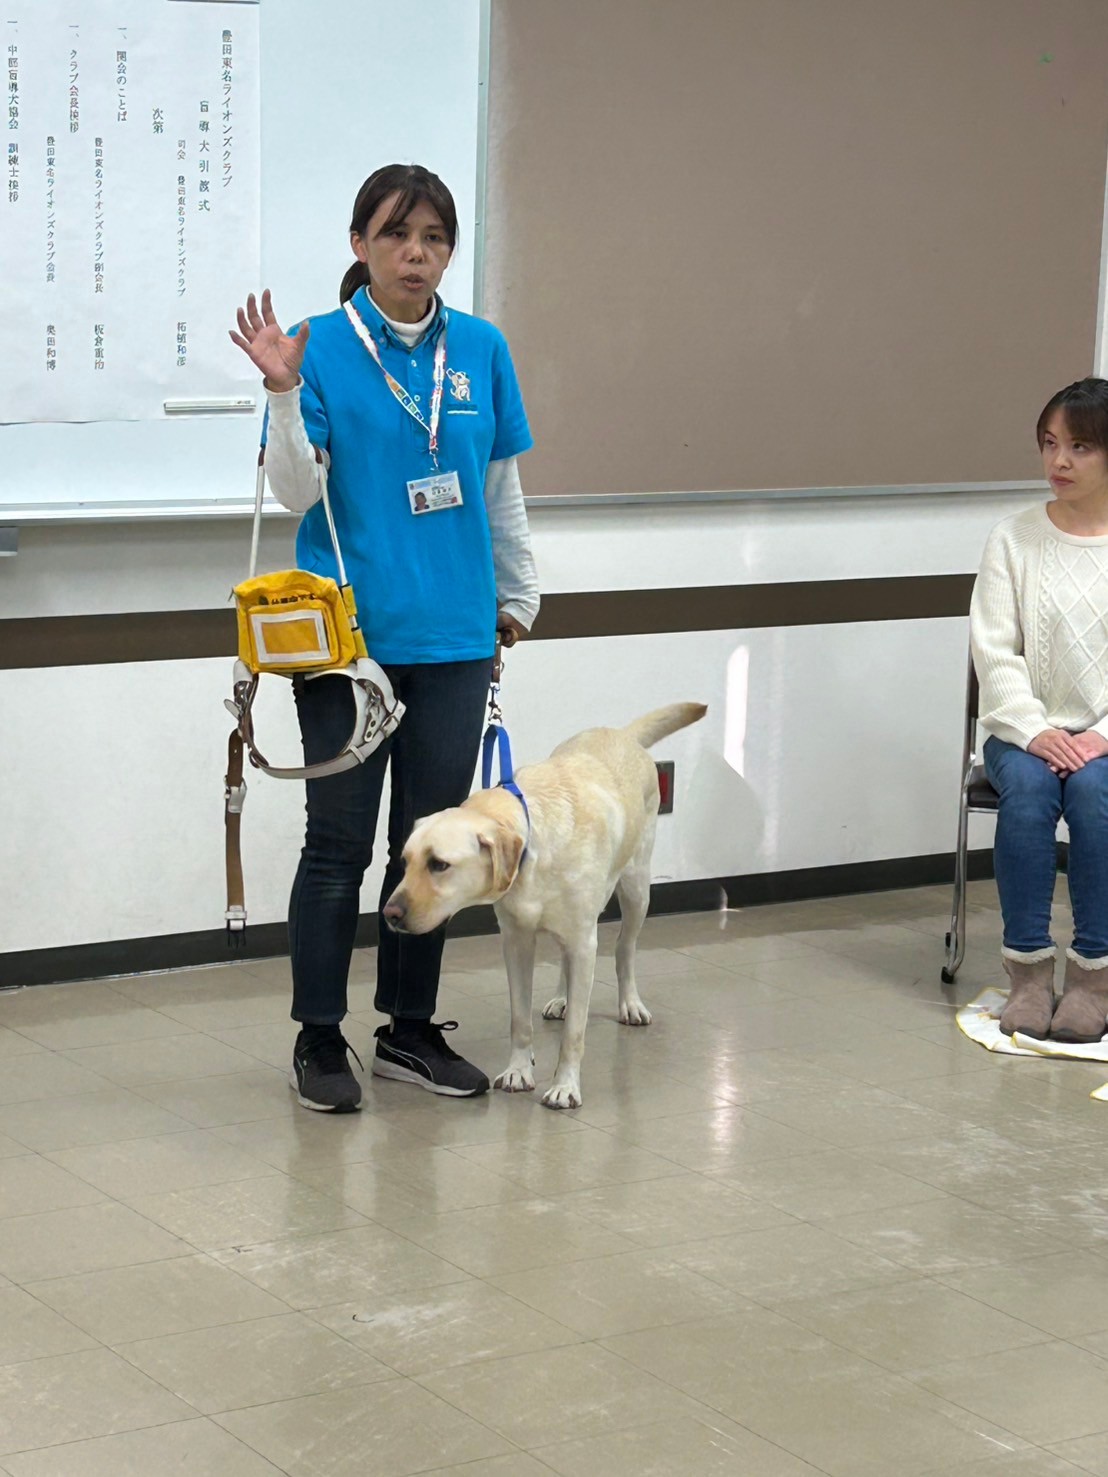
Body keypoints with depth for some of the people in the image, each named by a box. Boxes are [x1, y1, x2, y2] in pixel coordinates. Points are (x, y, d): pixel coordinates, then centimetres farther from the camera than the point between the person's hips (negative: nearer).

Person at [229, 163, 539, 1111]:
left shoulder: (481, 350, 6)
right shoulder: (323, 346, -4)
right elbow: (298, 493, -9)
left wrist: (518, 597, 18)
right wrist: (284, 394, -22)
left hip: (452, 636, 4)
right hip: (349, 633, -4)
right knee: (341, 841, 1)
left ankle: (411, 1030, 22)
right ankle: (319, 1039, 12)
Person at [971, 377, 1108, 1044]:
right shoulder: (1014, 539, 2)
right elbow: (994, 652, -1)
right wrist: (1034, 731, -14)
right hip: (1027, 728, 1)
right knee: (1027, 788, -30)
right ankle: (1029, 970, -19)